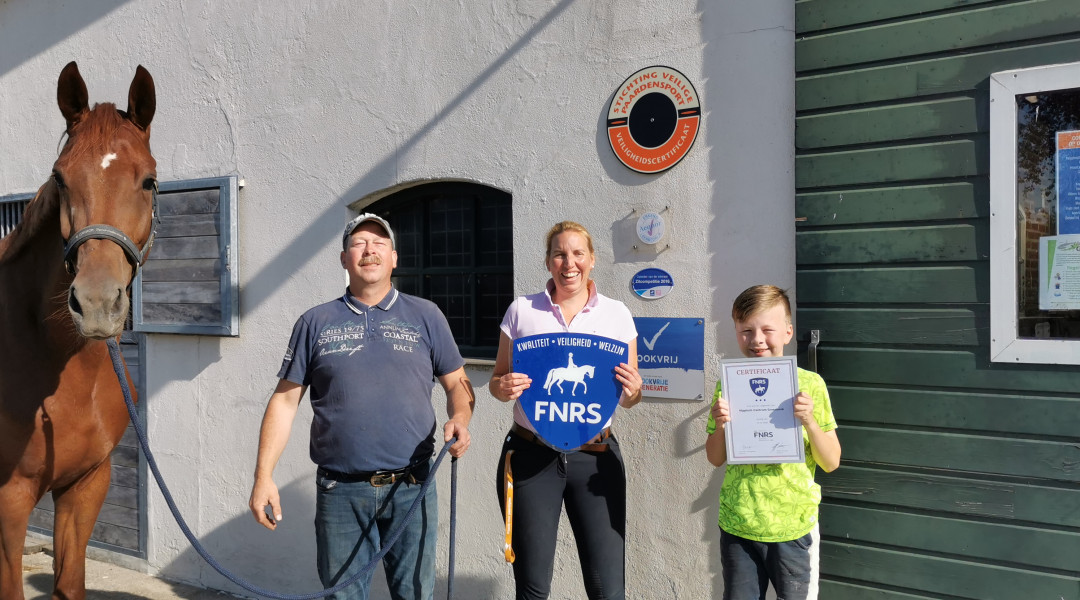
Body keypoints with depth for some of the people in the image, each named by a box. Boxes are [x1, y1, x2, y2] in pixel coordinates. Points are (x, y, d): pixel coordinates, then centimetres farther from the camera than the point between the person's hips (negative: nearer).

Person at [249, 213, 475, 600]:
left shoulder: (425, 316, 5)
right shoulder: (315, 323, 6)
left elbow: (457, 383, 9)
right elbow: (285, 401, 5)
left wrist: (459, 420, -12)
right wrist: (263, 476, -1)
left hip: (411, 487, 0)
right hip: (340, 491, 0)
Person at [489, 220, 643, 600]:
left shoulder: (616, 314, 6)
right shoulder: (521, 311, 5)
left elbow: (629, 399, 9)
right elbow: (497, 380, 11)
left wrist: (632, 390, -14)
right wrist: (504, 388, -12)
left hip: (595, 457, 0)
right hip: (530, 456, 0)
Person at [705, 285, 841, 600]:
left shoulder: (809, 384, -5)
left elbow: (831, 463, -2)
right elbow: (716, 459, 5)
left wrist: (809, 420, -18)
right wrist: (720, 424, -14)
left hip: (792, 526, -1)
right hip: (737, 524, 1)